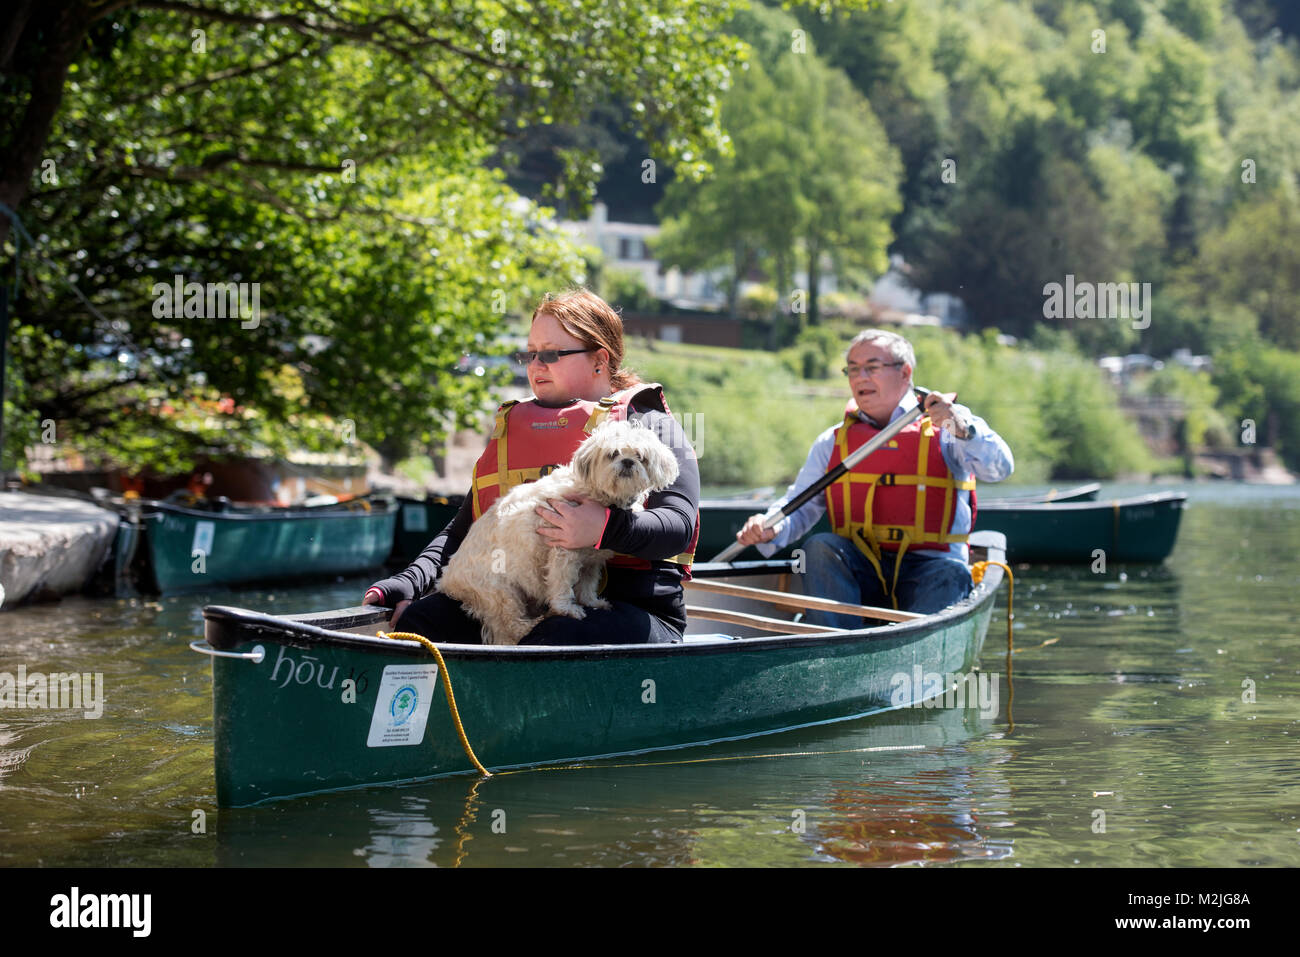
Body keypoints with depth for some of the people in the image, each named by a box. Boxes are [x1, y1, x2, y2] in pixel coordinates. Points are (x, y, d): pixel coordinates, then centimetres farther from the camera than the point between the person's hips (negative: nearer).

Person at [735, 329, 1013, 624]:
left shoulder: (944, 428, 6)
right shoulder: (832, 441, 15)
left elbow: (1000, 469, -8)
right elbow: (799, 508, 11)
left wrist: (960, 427, -25)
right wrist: (770, 530, -12)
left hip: (928, 568, -2)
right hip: (859, 572, 3)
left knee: (950, 576, -33)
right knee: (820, 547, -25)